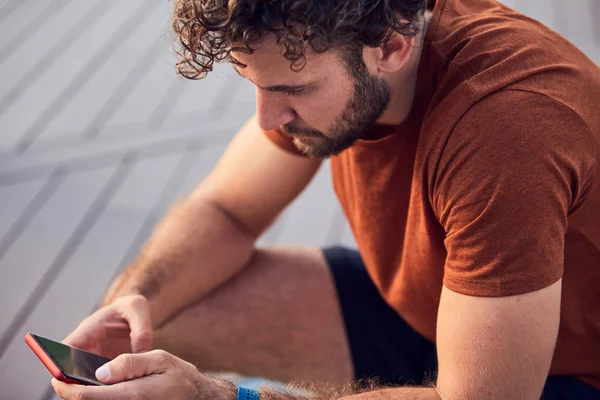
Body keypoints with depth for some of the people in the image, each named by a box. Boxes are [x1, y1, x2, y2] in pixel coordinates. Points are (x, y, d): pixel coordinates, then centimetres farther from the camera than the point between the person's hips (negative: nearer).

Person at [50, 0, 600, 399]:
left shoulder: (506, 122, -37)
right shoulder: (310, 61, -14)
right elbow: (223, 212, 0)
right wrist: (135, 299, -22)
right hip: (412, 302, 6)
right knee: (164, 316, -7)